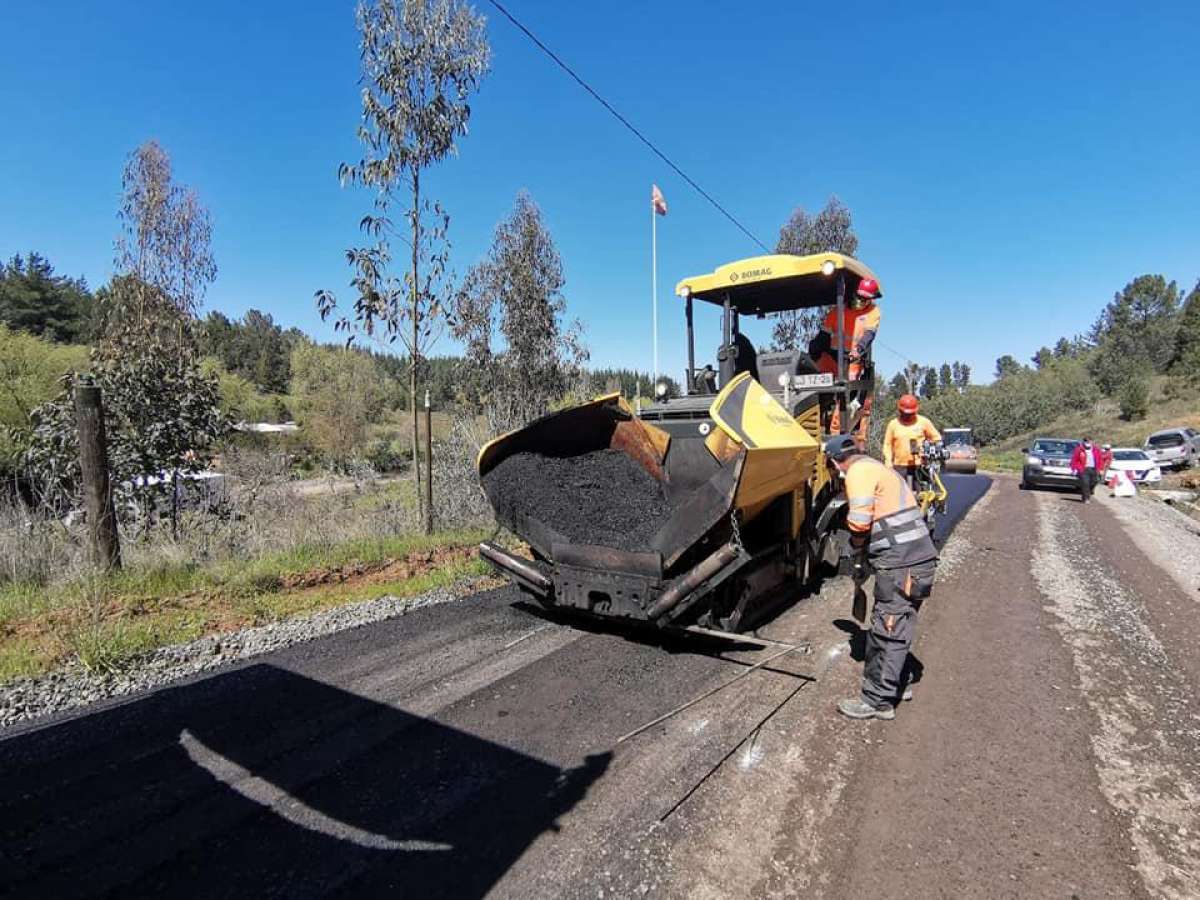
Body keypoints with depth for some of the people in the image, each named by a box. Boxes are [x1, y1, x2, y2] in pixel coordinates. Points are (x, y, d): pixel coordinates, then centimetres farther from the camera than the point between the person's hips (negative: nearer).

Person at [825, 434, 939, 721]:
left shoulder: (859, 471, -9)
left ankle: (878, 701, 7)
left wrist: (857, 547, 0)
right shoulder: (878, 467, 22)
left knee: (888, 631, -2)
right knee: (895, 628, 21)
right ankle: (895, 684, 34)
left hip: (902, 564, -10)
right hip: (917, 559, 10)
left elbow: (859, 522, -19)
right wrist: (865, 551, 19)